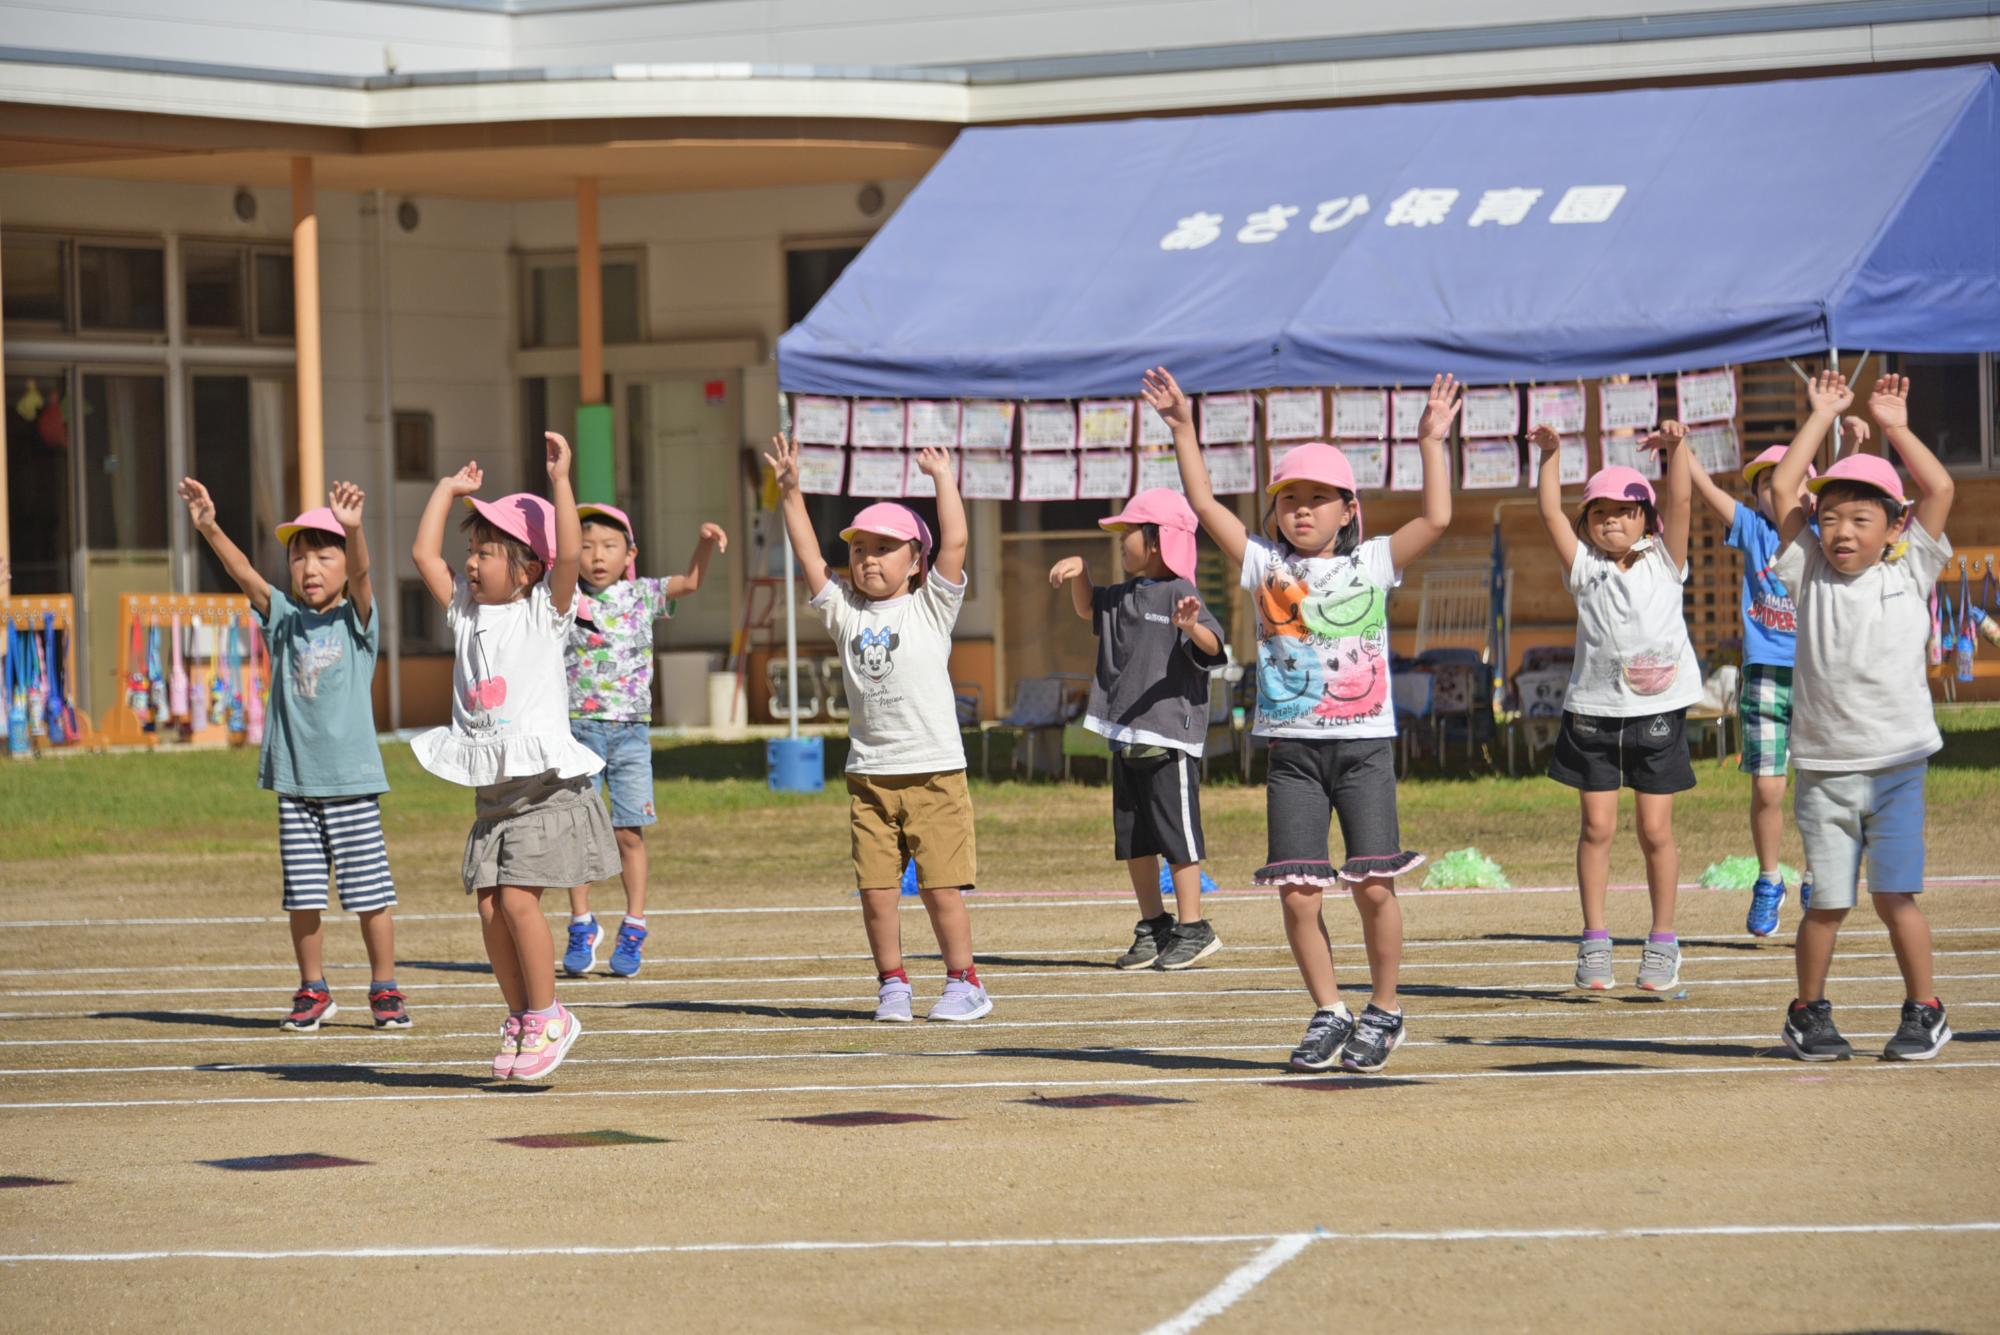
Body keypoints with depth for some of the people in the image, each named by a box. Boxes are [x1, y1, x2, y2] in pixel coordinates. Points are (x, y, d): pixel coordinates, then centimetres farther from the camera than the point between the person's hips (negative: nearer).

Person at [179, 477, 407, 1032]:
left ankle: (385, 990, 11)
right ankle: (313, 991, 18)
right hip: (295, 781, 3)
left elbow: (362, 573, -20)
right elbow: (245, 574, -6)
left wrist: (353, 529, -41)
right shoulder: (283, 617, 7)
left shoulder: (356, 618, -2)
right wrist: (209, 528, -23)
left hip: (353, 779, -3)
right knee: (302, 895, 7)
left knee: (370, 893, 0)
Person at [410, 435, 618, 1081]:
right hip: (490, 792, 6)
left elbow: (570, 553, -18)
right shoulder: (467, 612, 13)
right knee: (489, 906, 2)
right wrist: (449, 490, 16)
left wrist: (560, 480, -19)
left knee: (517, 899, -13)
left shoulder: (544, 612, -3)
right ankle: (521, 1018, 13)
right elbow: (425, 553, 13)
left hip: (543, 789, -6)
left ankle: (546, 1017, -2)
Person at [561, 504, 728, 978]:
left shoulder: (642, 597, 4)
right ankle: (582, 926, 13)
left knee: (629, 831, 1)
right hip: (577, 729, 0)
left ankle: (634, 929, 10)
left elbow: (691, 581, 5)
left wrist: (705, 542, -11)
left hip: (630, 730, 0)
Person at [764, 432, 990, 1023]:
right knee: (876, 890, 1)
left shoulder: (931, 607, 3)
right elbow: (809, 555, 8)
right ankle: (892, 984, 13)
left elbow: (954, 543, -6)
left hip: (934, 774, -3)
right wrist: (790, 492, 3)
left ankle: (964, 982, 8)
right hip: (869, 775, 3)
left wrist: (943, 479, -4)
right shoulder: (846, 610, 11)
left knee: (941, 887, -3)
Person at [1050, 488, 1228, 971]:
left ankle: (1193, 928, 1)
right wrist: (1079, 572, 10)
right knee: (1132, 839, 12)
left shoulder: (1178, 593, -12)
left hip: (1170, 737, -9)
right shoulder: (1125, 596, 13)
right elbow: (1088, 609, 29)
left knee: (1176, 836, -5)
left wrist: (1192, 626, -47)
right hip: (1127, 739, 9)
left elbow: (1212, 646, -24)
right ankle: (1153, 926, 21)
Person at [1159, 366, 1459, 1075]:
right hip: (1292, 750, 2)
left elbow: (1436, 518, -6)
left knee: (1373, 885, -7)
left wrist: (1433, 442, -8)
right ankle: (1330, 1014, 11)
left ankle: (1385, 1010, 11)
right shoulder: (1267, 565, 7)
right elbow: (1205, 504, 4)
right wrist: (1184, 431, -1)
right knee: (1298, 891, -4)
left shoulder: (1372, 564, 4)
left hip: (1365, 744, -2)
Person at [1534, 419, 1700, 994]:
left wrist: (1675, 449, -19)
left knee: (1655, 829, 1)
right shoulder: (1584, 567, 6)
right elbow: (1551, 513, -2)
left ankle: (1663, 943, 11)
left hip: (1657, 711, -1)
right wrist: (1548, 455, -13)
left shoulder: (1663, 562, 4)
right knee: (1597, 826, 0)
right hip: (1593, 710, 1)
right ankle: (1594, 943, 6)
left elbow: (1679, 503, -7)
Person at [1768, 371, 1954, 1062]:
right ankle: (1809, 1011, 18)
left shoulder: (1910, 573, 5)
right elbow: (1783, 488, 2)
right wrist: (1822, 417, 7)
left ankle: (1923, 1011, 8)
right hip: (1824, 767, 1)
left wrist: (1894, 426, 3)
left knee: (1894, 895, -6)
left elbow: (1940, 489, -1)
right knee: (1828, 901, 1)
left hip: (1897, 764, -1)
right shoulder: (1811, 575, 7)